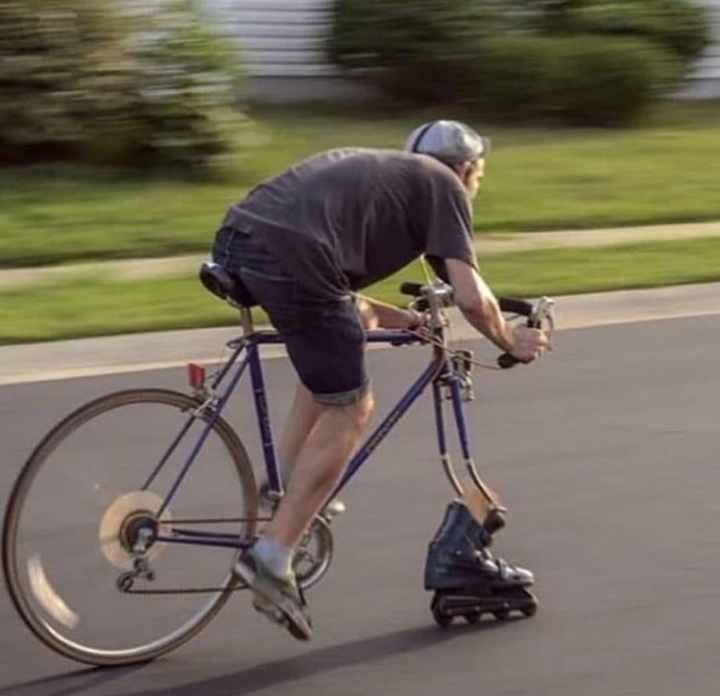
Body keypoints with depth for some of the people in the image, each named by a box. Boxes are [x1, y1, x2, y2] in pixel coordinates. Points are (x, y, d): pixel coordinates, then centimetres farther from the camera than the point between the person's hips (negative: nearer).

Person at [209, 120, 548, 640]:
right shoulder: (443, 186, 15)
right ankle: (273, 554, 1)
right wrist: (510, 342, 22)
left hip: (235, 239, 8)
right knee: (347, 412, 5)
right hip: (289, 253, -8)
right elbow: (471, 297, 5)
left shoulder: (377, 170, 36)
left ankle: (282, 493, 24)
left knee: (333, 365, 29)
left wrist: (397, 319, 34)